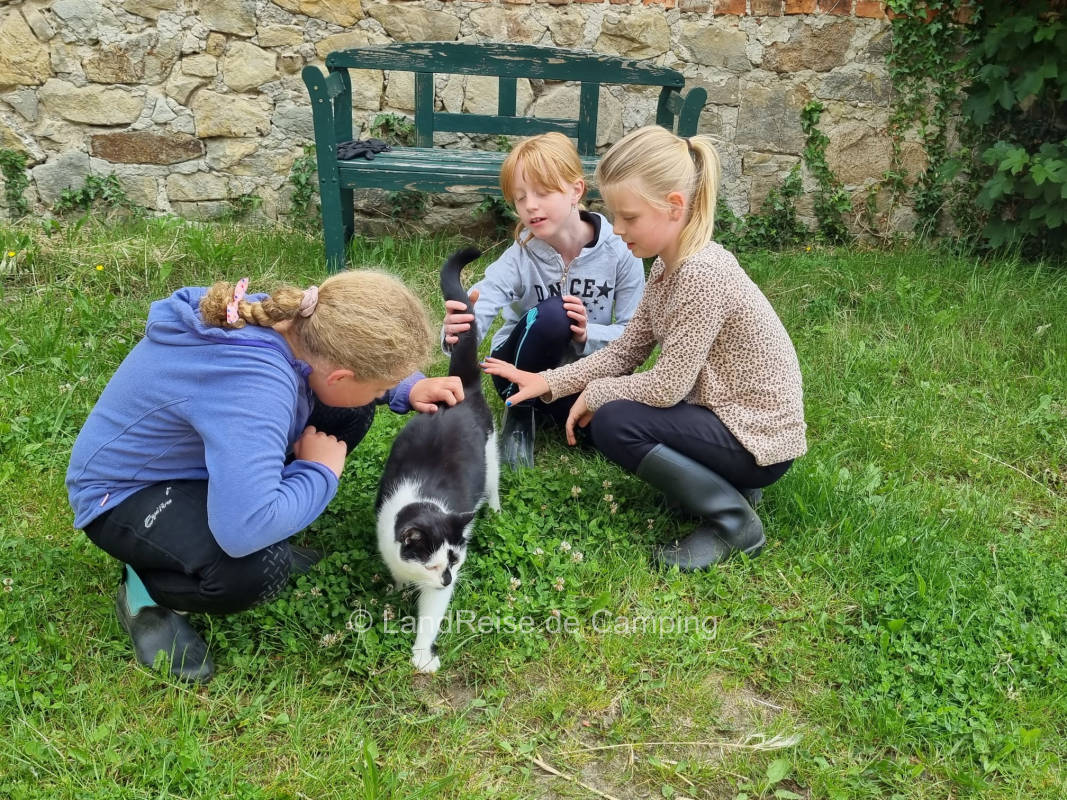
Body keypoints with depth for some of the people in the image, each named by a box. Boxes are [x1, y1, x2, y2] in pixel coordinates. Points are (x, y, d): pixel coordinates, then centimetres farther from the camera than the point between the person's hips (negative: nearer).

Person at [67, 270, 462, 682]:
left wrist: (408, 388, -7)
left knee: (348, 414, -4)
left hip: (191, 458, 8)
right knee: (259, 568, -35)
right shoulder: (251, 388, -40)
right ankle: (148, 589, -2)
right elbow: (246, 529, -47)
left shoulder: (284, 318, -15)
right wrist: (321, 473, -28)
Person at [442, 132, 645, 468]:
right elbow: (478, 310, -33)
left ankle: (547, 412, 4)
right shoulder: (519, 257, -17)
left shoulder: (620, 252, -15)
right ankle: (520, 413, -9)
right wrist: (458, 332, -56)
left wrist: (589, 334, -31)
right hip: (522, 371, -2)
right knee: (551, 314, -34)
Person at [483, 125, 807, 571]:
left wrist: (595, 393, -9)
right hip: (722, 412, 9)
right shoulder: (668, 264, 3)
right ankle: (724, 480, 12)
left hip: (758, 436, -9)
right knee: (608, 403, 9)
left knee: (613, 422, -20)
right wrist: (549, 382, -4)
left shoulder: (701, 274, -27)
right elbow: (625, 351, 5)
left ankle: (733, 522, -7)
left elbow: (667, 385, -25)